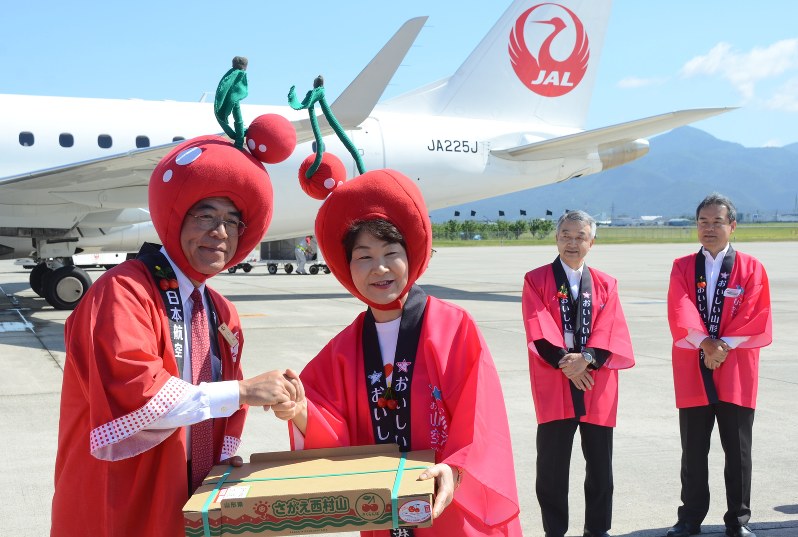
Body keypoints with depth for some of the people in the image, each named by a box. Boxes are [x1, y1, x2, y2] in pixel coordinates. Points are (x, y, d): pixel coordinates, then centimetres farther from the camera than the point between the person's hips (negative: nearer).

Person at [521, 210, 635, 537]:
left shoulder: (605, 285, 10)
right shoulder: (536, 280, 3)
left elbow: (611, 330, -2)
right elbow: (538, 329, -8)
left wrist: (587, 358, -18)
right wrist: (565, 363, -18)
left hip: (597, 386, 2)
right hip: (553, 385, -2)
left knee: (600, 466, 8)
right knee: (552, 467, 2)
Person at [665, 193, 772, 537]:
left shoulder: (751, 269, 3)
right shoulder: (682, 267, 8)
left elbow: (755, 318, -6)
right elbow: (679, 312, -6)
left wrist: (724, 346, -15)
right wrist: (705, 342, -19)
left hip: (736, 371, -1)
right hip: (691, 370, 1)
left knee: (737, 450, 5)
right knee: (693, 451, 8)